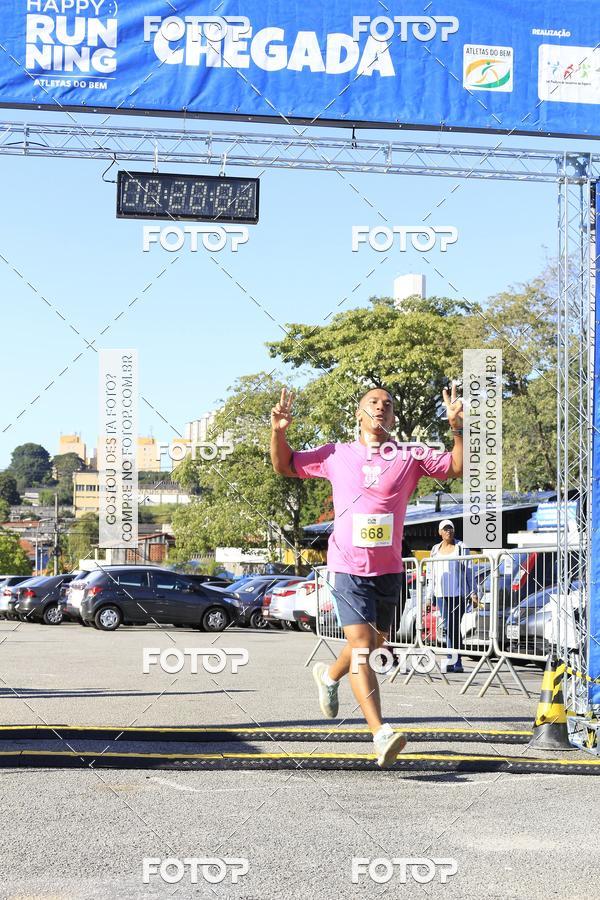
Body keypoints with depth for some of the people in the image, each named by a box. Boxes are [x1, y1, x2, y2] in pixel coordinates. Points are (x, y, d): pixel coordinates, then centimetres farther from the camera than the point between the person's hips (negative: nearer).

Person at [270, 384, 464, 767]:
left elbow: (457, 467, -2)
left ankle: (329, 675, 48)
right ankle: (381, 733, -22)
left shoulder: (410, 457, 4)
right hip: (347, 567, -2)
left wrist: (458, 428, -18)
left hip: (389, 570, 3)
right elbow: (284, 466, 15)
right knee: (361, 643, -17)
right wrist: (278, 431, -3)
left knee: (374, 646, 16)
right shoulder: (336, 455, 5)